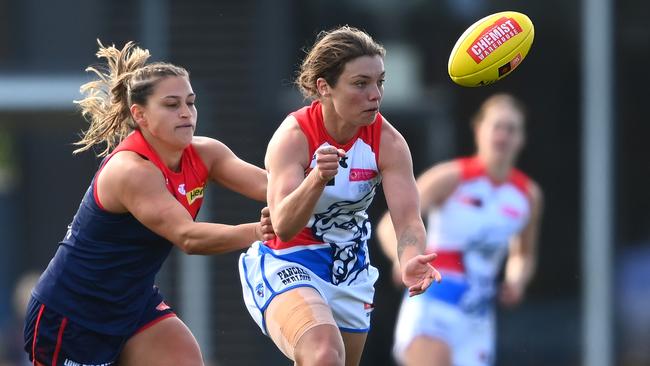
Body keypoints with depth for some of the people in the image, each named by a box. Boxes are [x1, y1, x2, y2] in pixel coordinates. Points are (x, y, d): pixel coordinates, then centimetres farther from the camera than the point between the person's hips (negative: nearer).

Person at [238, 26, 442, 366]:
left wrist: (410, 261, -42)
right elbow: (283, 226, -32)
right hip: (285, 266, -6)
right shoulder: (294, 136, -21)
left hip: (349, 272, 6)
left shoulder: (388, 142, -11)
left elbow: (408, 219, -19)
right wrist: (318, 178, -51)